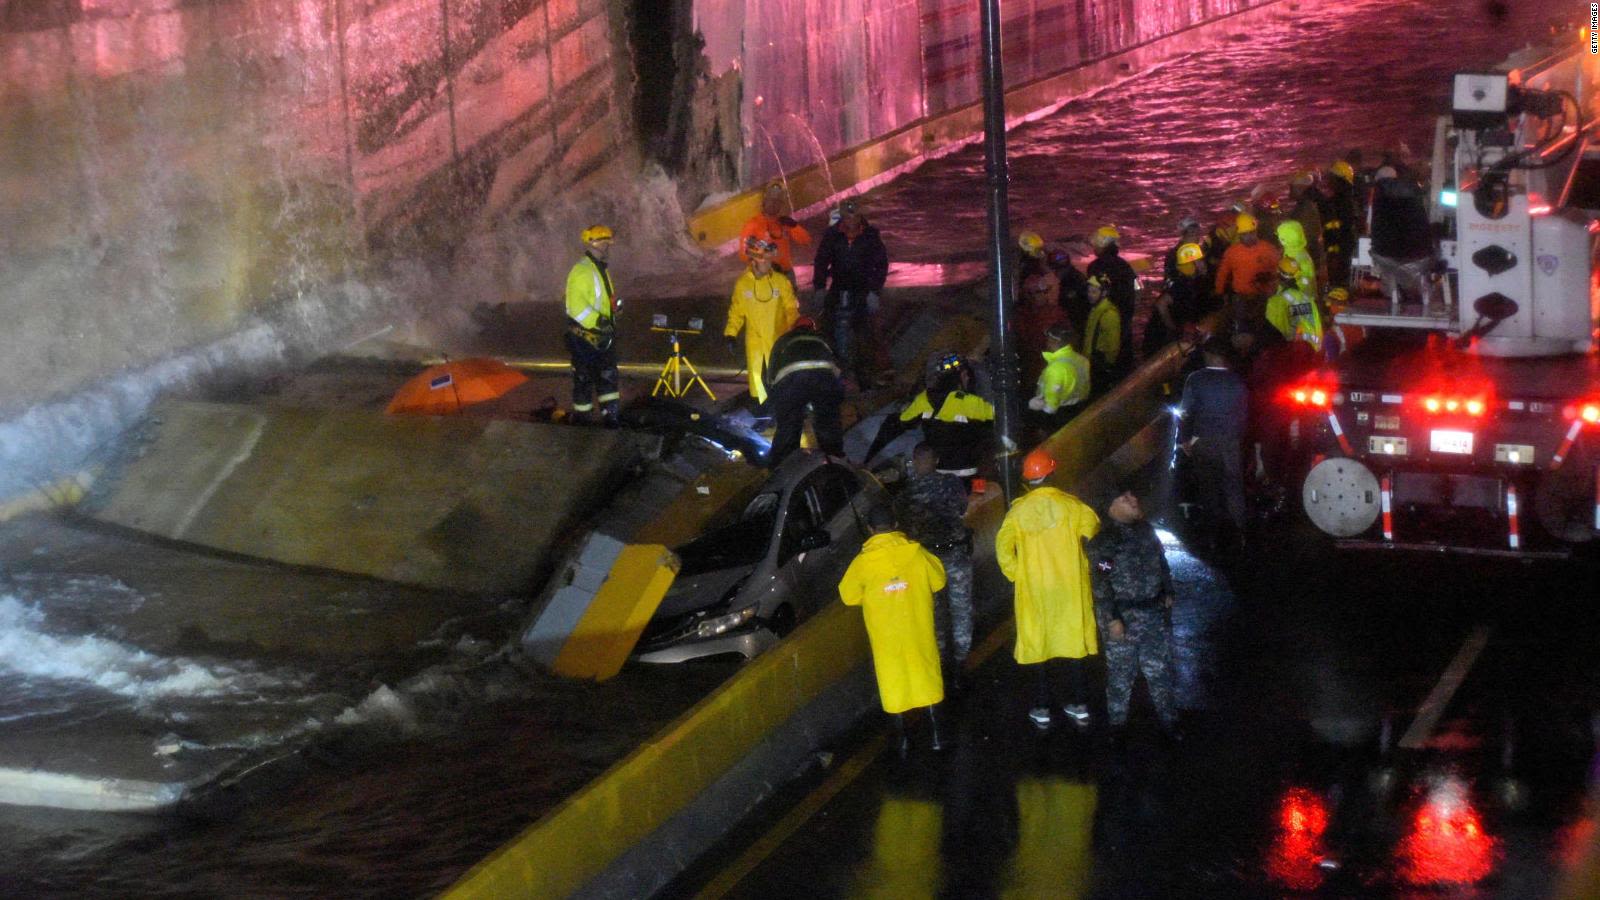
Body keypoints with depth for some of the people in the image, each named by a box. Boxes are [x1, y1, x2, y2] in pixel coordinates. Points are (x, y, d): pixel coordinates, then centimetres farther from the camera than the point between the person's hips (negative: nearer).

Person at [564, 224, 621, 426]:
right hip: (584, 334, -9)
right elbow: (576, 306, -26)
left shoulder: (602, 269, 14)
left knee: (608, 375, 7)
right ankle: (582, 416, 11)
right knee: (584, 378, 1)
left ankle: (610, 415, 10)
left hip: (602, 335, 9)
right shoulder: (581, 271, -19)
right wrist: (598, 321, -29)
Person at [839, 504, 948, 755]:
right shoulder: (916, 553, -11)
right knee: (925, 676, 16)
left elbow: (848, 596, -1)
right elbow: (937, 581, 3)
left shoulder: (863, 562, -14)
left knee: (893, 682, 14)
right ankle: (935, 731, 22)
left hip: (885, 635, -1)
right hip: (918, 630, 1)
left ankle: (903, 738, 20)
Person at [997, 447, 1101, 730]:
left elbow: (1004, 547, -10)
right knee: (1074, 642, 10)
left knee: (1039, 644, 9)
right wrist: (1083, 568, 4)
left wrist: (1017, 575, 1)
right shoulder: (1071, 505, -8)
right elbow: (1093, 534, -12)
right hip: (1070, 588, 0)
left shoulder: (1018, 510, -5)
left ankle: (1042, 709, 13)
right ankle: (1080, 707, 15)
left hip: (1034, 590, 0)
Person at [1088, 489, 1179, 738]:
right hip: (1124, 617, -6)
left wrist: (1168, 592, 15)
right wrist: (1111, 620, -20)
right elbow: (1100, 583, -18)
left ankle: (1168, 719, 27)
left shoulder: (1146, 530, 6)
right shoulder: (1104, 541, -16)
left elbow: (1161, 563, 19)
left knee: (1159, 669, 15)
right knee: (1121, 673, 5)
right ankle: (1117, 722, 20)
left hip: (1155, 613, 6)